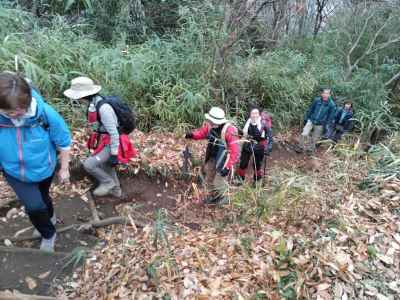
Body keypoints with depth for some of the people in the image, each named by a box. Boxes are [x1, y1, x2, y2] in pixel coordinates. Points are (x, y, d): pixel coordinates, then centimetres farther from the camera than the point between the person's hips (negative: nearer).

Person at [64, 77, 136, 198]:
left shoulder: (103, 107, -29)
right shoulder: (93, 102, -1)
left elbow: (113, 132, -25)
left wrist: (114, 153, -19)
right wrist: (97, 142, 21)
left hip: (111, 143, -9)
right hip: (104, 141, 9)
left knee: (88, 164, -9)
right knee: (105, 166, 23)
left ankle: (108, 183, 14)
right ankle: (115, 190, 43)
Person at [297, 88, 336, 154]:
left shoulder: (331, 105, -9)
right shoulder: (317, 100, -5)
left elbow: (330, 117, -3)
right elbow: (310, 110, 5)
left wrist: (326, 125, -5)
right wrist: (306, 119, 6)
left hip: (320, 124, -1)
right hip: (311, 120, 1)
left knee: (314, 139, 9)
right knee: (304, 134, -9)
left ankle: (310, 150, 29)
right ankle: (301, 148, 10)